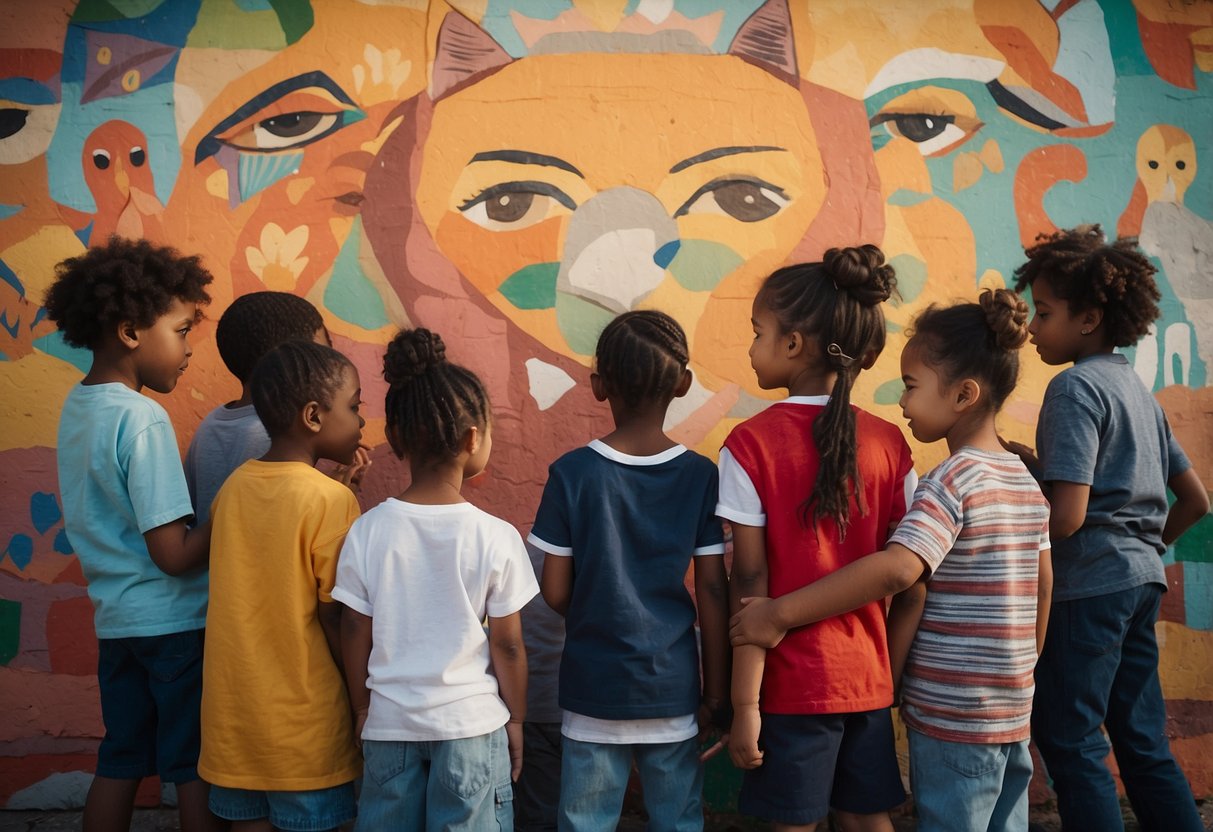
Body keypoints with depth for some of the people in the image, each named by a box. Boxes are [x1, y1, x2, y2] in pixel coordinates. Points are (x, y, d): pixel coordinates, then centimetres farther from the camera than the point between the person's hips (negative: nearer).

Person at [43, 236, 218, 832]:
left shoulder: (76, 406, 6)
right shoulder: (142, 421, -19)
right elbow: (174, 554, -21)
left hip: (114, 619, 8)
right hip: (174, 621, -8)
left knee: (119, 762, 16)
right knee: (196, 768, 4)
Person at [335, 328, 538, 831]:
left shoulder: (367, 532, -9)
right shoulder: (495, 537, -14)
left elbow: (355, 635, -2)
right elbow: (507, 645, -8)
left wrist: (362, 709, 13)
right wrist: (516, 719, 7)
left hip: (389, 722, 2)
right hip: (472, 722, -2)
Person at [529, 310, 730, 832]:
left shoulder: (571, 473, -10)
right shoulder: (700, 476, -8)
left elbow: (555, 592, -6)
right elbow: (712, 592, -6)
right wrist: (716, 691, 4)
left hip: (593, 688, 0)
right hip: (672, 687, 1)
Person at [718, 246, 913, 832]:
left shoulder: (751, 444, -12)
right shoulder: (888, 443, -1)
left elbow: (750, 584, -13)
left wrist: (745, 703, -9)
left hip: (794, 679, -4)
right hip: (869, 675, 4)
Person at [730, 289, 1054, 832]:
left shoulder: (951, 480, -18)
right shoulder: (1025, 481, 8)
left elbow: (899, 570, -32)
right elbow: (1043, 584, 14)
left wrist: (780, 613, -31)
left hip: (951, 716, -8)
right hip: (1012, 712, 8)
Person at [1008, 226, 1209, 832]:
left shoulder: (1075, 386, -12)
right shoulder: (1137, 388, 15)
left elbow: (1066, 518, -20)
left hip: (1089, 584, -9)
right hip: (1143, 579, 9)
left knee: (1069, 742, -2)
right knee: (1143, 743, 15)